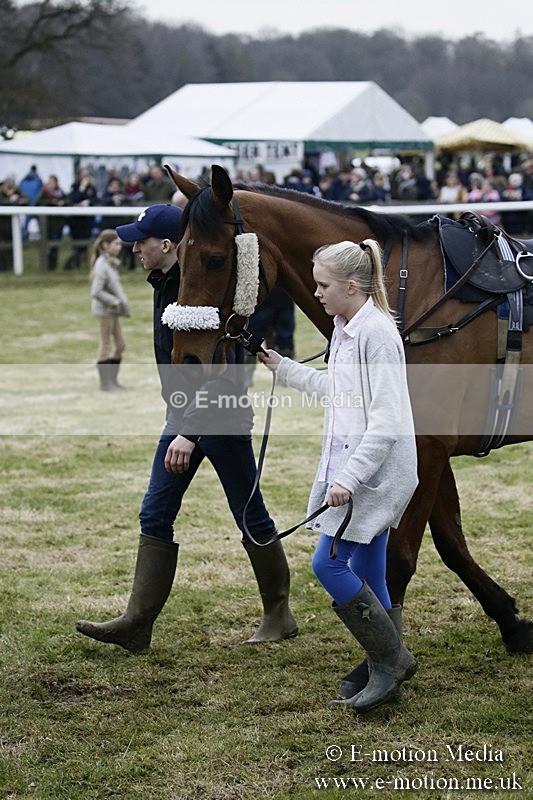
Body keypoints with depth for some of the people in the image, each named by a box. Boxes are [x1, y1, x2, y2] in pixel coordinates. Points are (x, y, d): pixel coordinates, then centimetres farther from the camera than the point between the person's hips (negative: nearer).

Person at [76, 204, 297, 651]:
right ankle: (138, 623, 7)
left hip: (221, 418, -9)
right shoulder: (165, 284, 6)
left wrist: (190, 432, -33)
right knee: (155, 516, 5)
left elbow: (221, 375, -29)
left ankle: (279, 616, 20)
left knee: (251, 517, 5)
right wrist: (182, 425, 20)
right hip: (184, 416, 9)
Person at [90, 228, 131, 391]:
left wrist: (123, 303, 7)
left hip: (113, 310, 9)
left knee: (120, 345, 12)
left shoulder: (111, 263, 11)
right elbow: (96, 292, -24)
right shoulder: (101, 265, -18)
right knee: (106, 346, -1)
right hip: (105, 310, -9)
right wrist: (116, 302, -19)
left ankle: (112, 380, 20)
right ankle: (105, 383, 7)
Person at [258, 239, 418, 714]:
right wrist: (282, 367, 31)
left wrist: (349, 479, -26)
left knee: (328, 563, -9)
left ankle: (393, 659, 0)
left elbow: (385, 421, -22)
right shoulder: (344, 331, 12)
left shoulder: (376, 334, -18)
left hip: (375, 472, -10)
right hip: (352, 469, 10)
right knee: (367, 574, 11)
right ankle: (385, 675, 18)